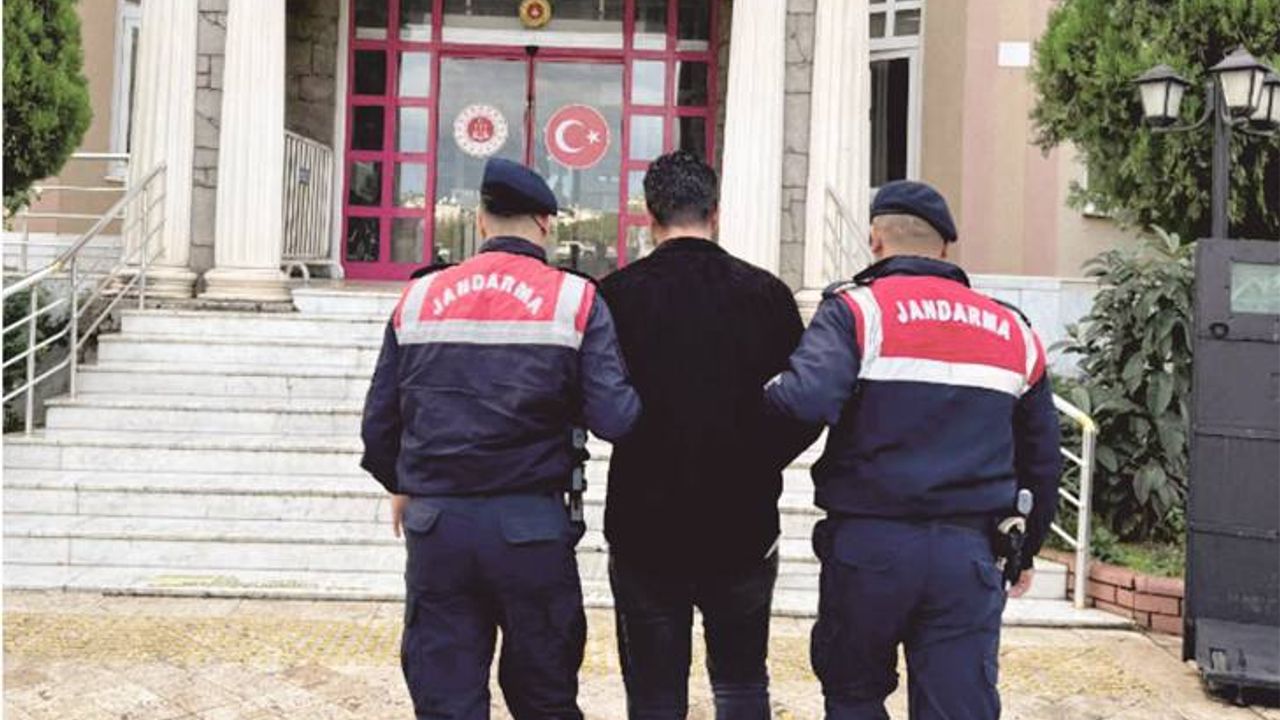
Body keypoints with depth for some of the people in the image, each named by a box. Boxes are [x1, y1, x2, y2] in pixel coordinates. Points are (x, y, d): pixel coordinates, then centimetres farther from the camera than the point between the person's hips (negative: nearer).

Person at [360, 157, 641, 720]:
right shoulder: (575, 300, -3)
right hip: (532, 525, -2)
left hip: (436, 525, 2)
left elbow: (379, 420, 9)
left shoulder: (419, 298, 6)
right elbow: (615, 419, -11)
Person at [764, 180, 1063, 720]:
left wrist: (767, 391, -1)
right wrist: (1025, 551, 30)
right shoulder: (1012, 331, 12)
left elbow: (808, 398, -23)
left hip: (869, 543, -3)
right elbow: (1041, 458, 18)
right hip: (969, 553, 3)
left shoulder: (856, 308, -4)